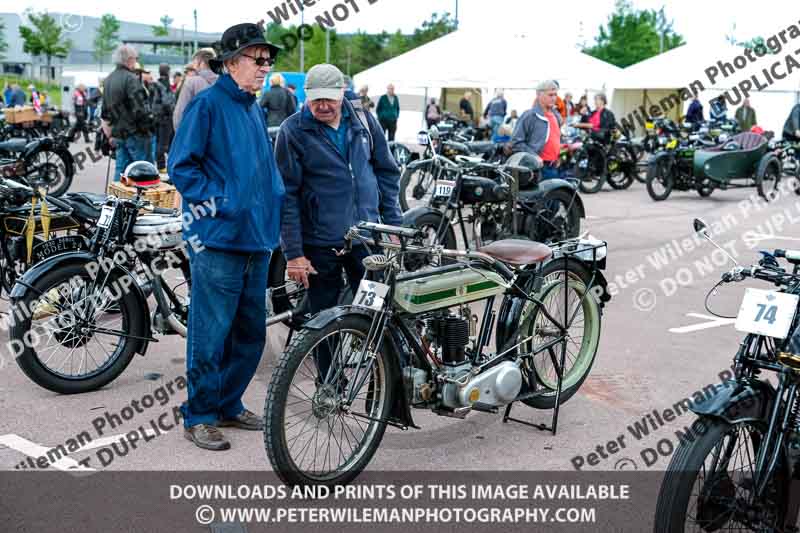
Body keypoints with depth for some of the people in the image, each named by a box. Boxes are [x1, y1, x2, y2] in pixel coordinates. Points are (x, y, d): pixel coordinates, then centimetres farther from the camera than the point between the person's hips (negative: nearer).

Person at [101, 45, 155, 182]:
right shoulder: (131, 79, -14)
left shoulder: (108, 80, 14)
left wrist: (109, 134, 24)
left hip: (118, 134, 8)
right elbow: (140, 109, -20)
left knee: (121, 169, 11)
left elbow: (105, 114, 19)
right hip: (136, 134, -8)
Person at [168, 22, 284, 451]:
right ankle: (199, 415, 11)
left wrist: (273, 211, 14)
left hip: (257, 240, 8)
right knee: (212, 332, -2)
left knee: (251, 333, 14)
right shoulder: (207, 104, -8)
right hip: (218, 239, -8)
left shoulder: (255, 110, 17)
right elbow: (181, 166, -12)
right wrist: (220, 203, -16)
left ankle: (228, 404, 29)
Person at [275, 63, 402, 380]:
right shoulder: (293, 131, -6)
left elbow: (387, 173, 12)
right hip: (319, 245, -2)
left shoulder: (363, 121, 5)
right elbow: (287, 194, -7)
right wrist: (293, 253, -11)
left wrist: (393, 225, 7)